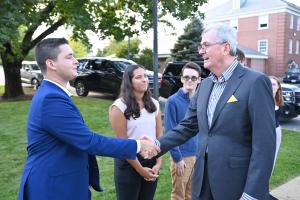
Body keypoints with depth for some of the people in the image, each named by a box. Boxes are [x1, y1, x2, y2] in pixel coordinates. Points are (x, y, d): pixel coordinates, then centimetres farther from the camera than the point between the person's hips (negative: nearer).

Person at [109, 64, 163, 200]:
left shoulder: (154, 104, 4)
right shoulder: (120, 106, -12)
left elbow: (159, 136, 7)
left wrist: (158, 163, -2)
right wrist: (140, 169, -10)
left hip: (151, 162, 5)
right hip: (129, 163, -4)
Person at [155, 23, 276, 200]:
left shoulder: (256, 82, -14)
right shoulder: (205, 84, 8)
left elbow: (264, 143, -17)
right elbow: (188, 126, 10)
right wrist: (158, 145, -5)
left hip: (238, 184, -6)